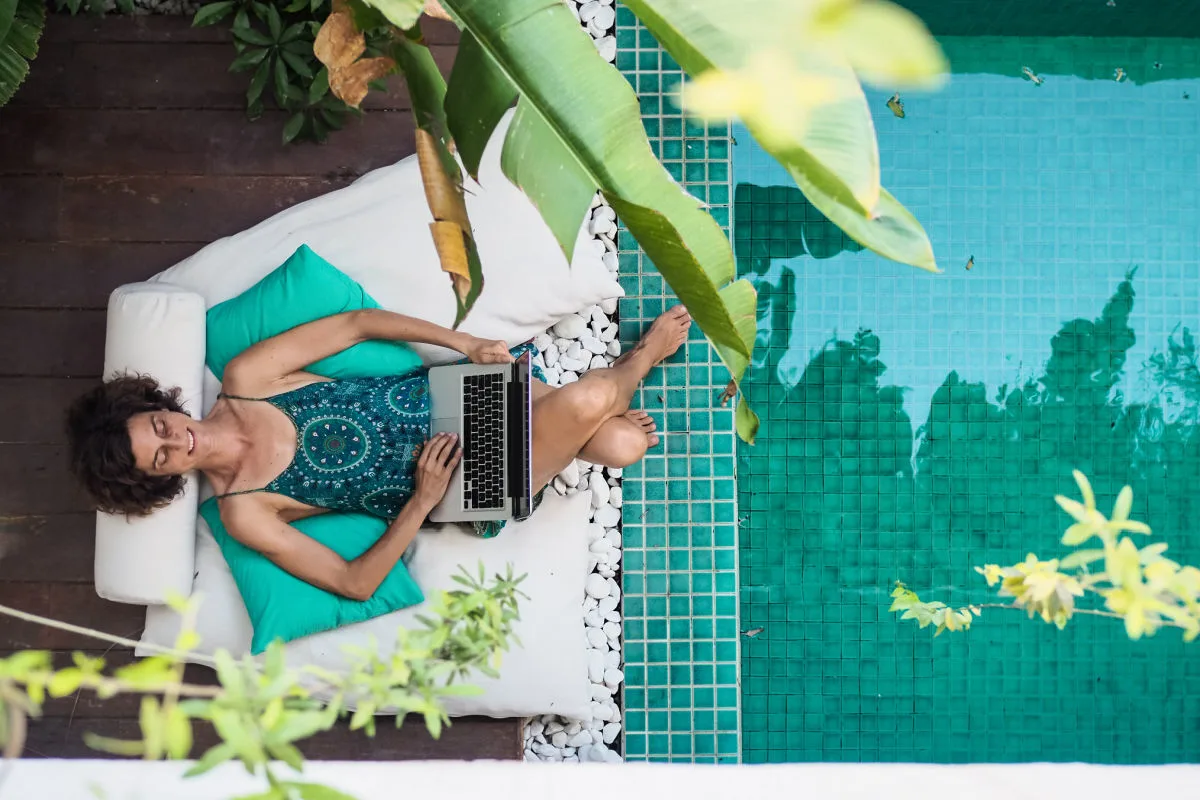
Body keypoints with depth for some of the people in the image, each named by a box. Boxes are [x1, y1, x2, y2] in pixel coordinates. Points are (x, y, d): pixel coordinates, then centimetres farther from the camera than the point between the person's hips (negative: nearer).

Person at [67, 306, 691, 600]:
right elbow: (354, 583, -12)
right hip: (462, 490, -3)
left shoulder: (244, 378, -6)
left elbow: (356, 323, 0)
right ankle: (635, 363, 17)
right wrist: (422, 501, -20)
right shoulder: (244, 513, -12)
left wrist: (463, 343, -8)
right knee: (590, 401, -22)